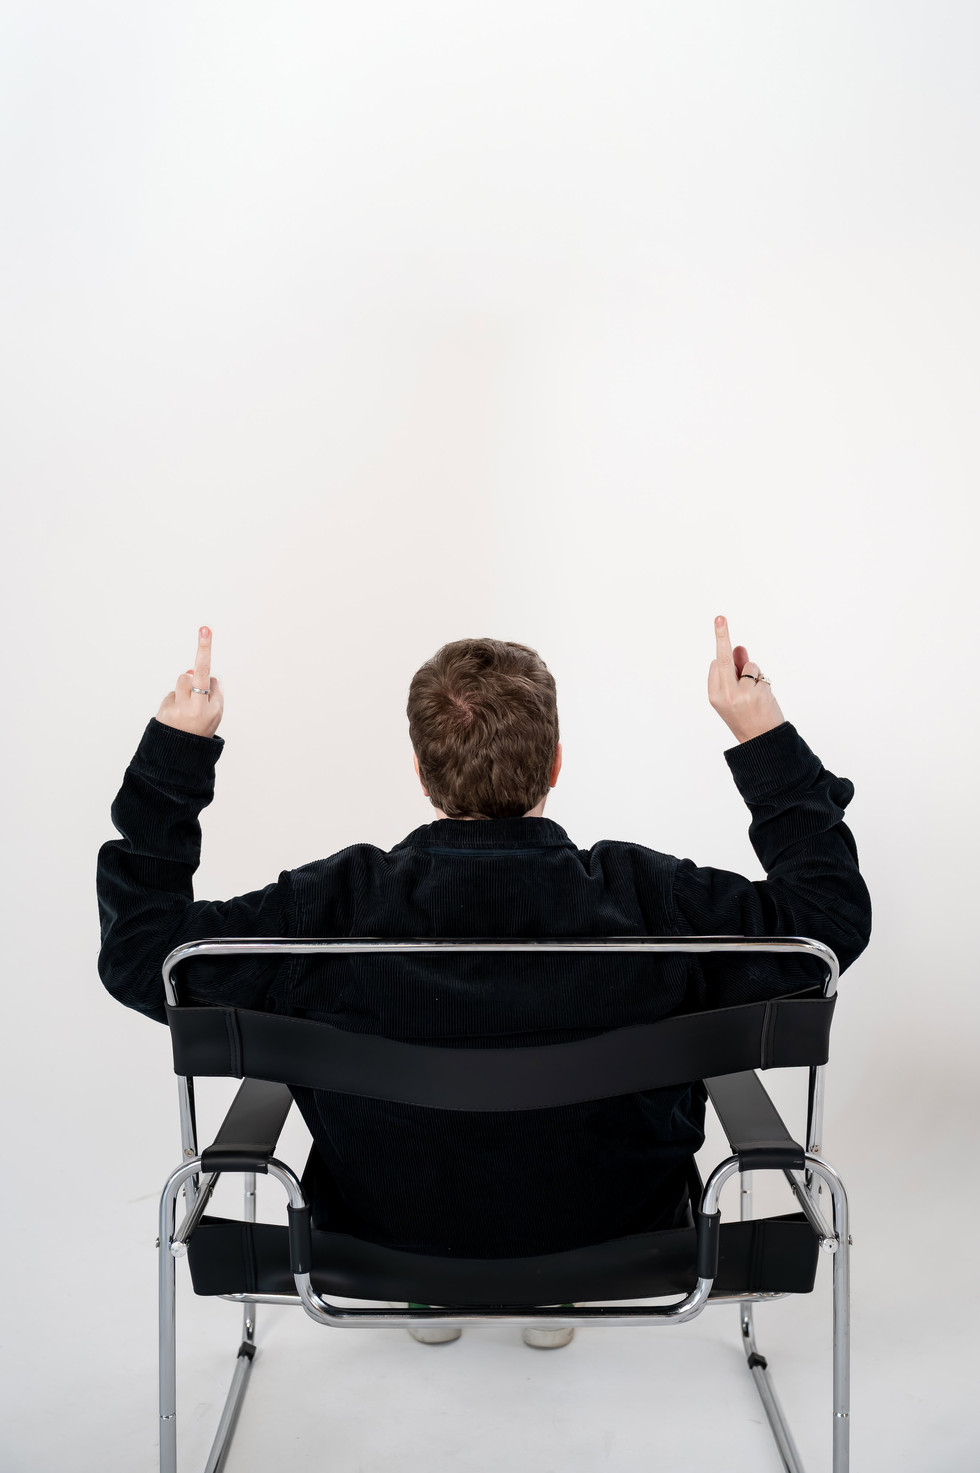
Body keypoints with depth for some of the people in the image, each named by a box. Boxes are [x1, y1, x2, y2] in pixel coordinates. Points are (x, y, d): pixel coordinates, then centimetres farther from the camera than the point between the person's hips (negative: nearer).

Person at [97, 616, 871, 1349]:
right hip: (613, 1248, 0)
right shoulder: (644, 900, -28)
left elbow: (139, 951, -16)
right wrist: (764, 735, -12)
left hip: (386, 1240, 1)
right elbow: (832, 912, -14)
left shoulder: (337, 908, -28)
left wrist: (175, 750, -14)